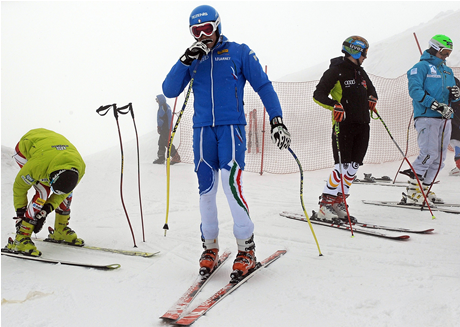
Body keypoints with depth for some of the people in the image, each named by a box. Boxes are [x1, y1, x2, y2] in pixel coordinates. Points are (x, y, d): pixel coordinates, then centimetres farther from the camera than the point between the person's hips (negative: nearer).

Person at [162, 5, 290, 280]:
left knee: (231, 184, -16)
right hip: (203, 130, 4)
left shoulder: (239, 52, 4)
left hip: (232, 127, -4)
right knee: (206, 190, 5)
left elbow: (264, 86, 2)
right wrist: (187, 60, -7)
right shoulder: (193, 59, 13)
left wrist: (277, 120, -7)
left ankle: (247, 249, -5)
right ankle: (210, 247, 20)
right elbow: (169, 91, 3)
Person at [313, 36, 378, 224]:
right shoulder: (336, 71, -4)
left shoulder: (360, 72, 19)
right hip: (344, 123, -8)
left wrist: (372, 98, 15)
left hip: (362, 124, 8)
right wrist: (334, 105, -25)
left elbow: (370, 88, 37)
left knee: (354, 166, 5)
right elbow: (318, 95, -9)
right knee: (343, 165, -14)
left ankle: (339, 204, 13)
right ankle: (325, 205, -6)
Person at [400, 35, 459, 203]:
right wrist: (437, 105, -22)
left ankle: (424, 189, 13)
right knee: (429, 153, -17)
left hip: (444, 119, 8)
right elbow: (415, 91, -13)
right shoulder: (421, 67, 0)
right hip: (426, 117, -8)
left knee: (440, 157, 5)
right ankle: (412, 191, -12)